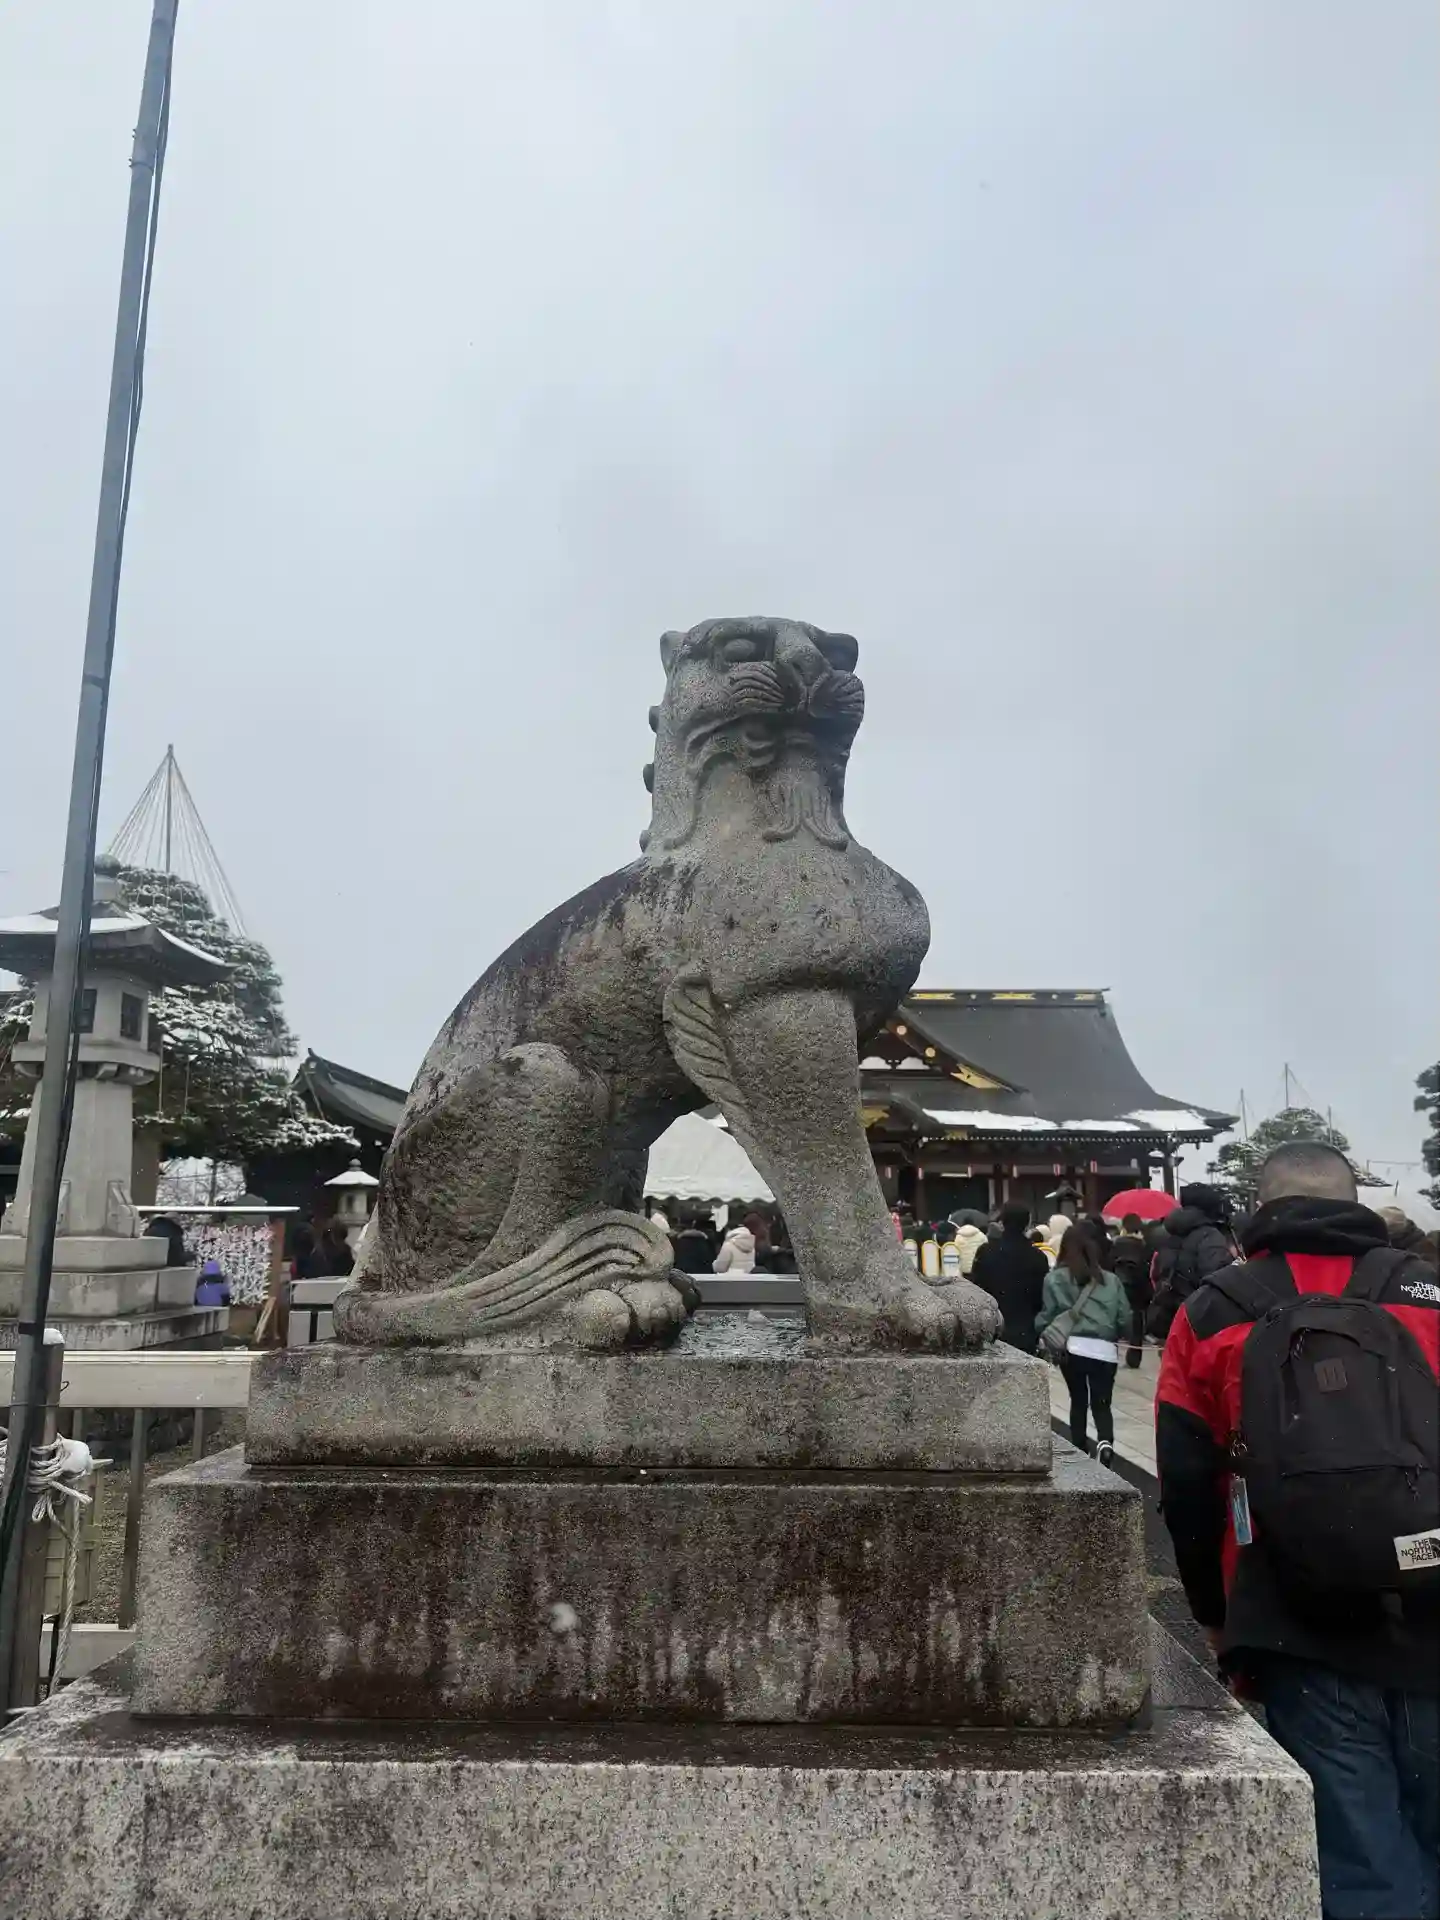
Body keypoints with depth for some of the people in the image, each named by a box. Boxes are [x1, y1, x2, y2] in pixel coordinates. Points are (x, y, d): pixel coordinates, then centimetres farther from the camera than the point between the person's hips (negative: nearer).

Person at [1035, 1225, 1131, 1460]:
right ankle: (1105, 1441, -17)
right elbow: (1124, 1319, 7)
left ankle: (1080, 1452, 18)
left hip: (1072, 1347, -1)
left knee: (1078, 1400, 17)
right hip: (1104, 1350, 1)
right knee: (1102, 1403, 9)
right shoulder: (1110, 1280, 6)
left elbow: (1046, 1316, 0)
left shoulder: (1055, 1279, 0)